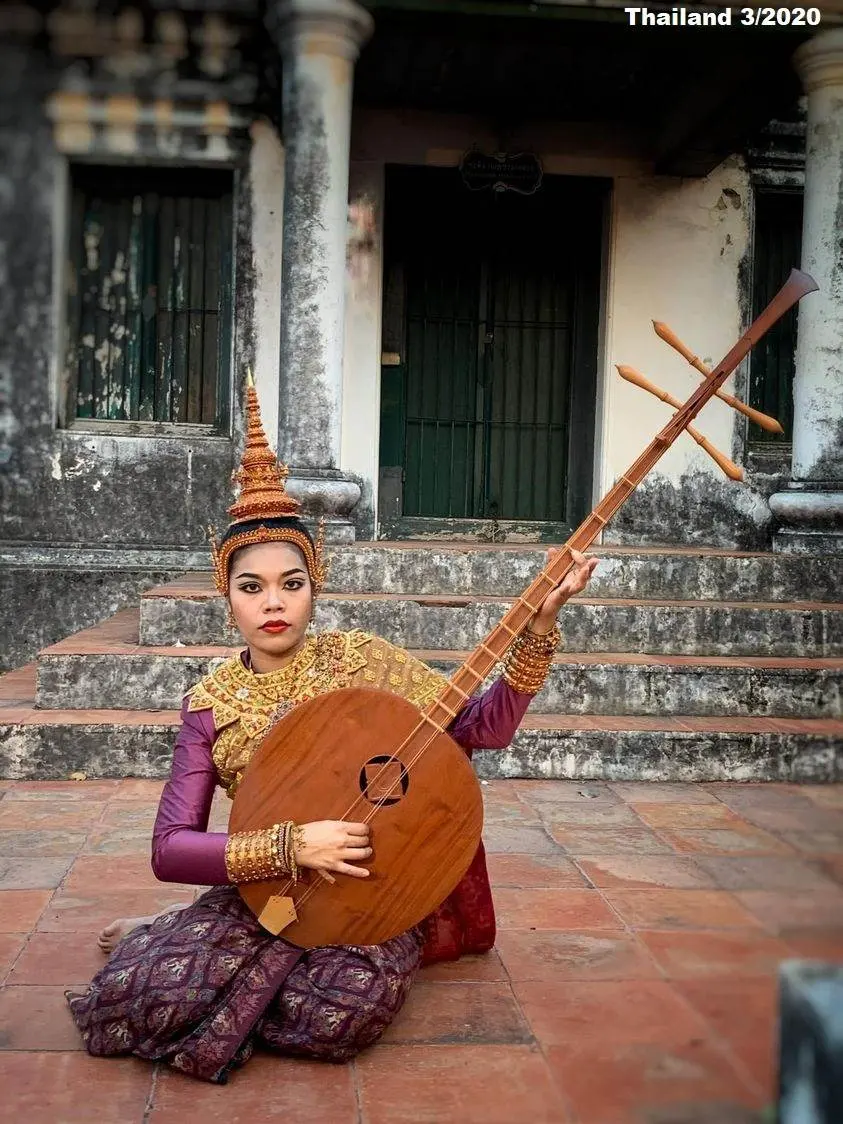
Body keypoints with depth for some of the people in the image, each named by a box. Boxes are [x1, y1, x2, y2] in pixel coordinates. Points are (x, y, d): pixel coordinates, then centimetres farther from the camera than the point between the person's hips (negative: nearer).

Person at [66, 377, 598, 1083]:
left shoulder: (360, 659, -5)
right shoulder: (211, 705, -5)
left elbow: (485, 728, -6)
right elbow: (169, 849, -10)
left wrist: (541, 623, -18)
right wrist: (289, 846, -24)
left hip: (375, 889, 1)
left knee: (350, 1011, -31)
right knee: (128, 995, -27)